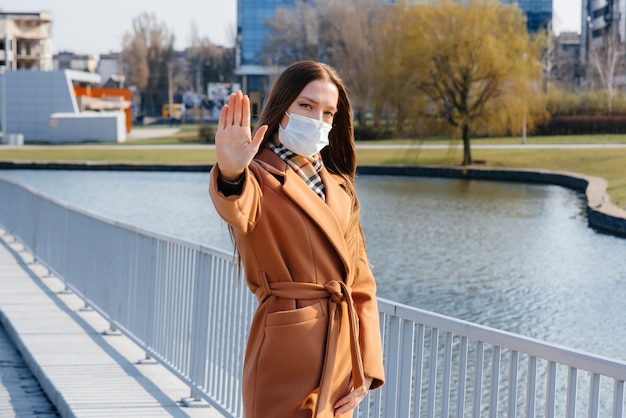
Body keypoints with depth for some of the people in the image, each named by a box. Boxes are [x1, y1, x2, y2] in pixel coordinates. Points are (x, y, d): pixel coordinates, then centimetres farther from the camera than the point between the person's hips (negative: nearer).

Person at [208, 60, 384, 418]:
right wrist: (231, 175, -54)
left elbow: (360, 280, 11)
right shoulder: (261, 177, -6)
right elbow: (240, 213, -31)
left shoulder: (338, 185, 12)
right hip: (288, 347, -6)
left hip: (341, 345, 6)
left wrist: (366, 368, 2)